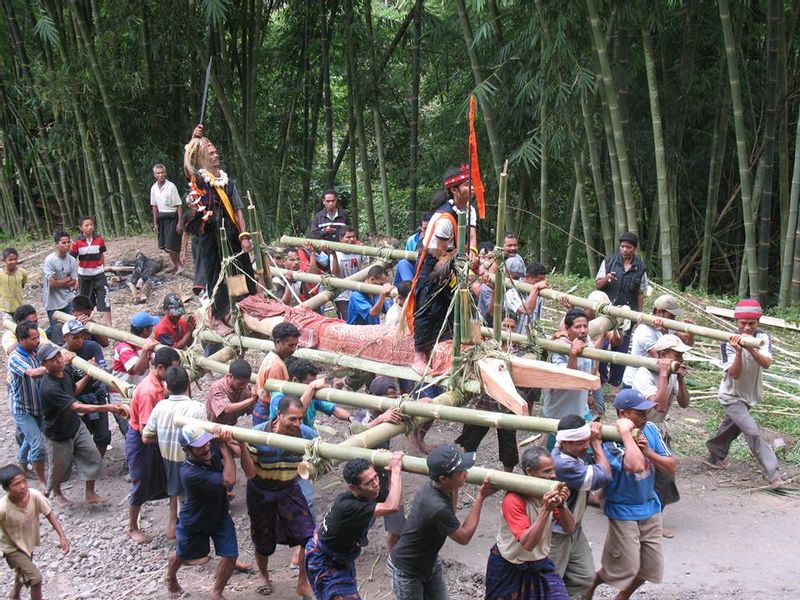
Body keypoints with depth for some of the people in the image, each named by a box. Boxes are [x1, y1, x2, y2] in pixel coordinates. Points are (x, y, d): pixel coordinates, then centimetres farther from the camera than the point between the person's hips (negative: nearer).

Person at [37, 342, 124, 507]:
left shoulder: (63, 373, -9)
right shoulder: (50, 387, -37)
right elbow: (77, 407, -43)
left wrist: (88, 376, -2)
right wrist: (106, 407, -49)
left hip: (76, 425, 7)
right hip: (58, 435, -7)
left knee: (93, 456, 2)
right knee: (60, 467, 16)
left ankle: (90, 494, 20)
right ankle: (56, 493, 47)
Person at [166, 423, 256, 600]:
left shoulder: (214, 446, -25)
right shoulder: (190, 473, -42)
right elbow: (229, 480, -46)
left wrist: (241, 444, -41)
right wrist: (224, 446, -43)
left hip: (220, 516, 4)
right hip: (194, 522, -4)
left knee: (230, 556, -1)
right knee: (182, 555, 23)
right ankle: (170, 578, 58)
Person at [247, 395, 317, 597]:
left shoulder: (306, 434, -20)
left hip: (289, 490, 1)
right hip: (261, 493, -1)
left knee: (309, 536, -12)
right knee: (264, 543, 16)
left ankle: (303, 584, 9)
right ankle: (264, 577, 49)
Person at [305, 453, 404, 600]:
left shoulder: (370, 494, -16)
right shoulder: (347, 506, -41)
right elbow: (392, 507, -49)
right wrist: (396, 469, -42)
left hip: (342, 558, 9)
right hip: (325, 565, -9)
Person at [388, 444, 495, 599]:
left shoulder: (431, 486, -13)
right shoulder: (437, 507, -39)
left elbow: (450, 518, 7)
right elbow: (464, 537, -21)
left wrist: (454, 490, -7)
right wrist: (480, 498, -22)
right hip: (407, 572, -8)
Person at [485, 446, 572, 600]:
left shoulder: (551, 493, -9)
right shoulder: (513, 500, -29)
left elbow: (570, 528, -9)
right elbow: (528, 543, -35)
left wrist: (562, 505, -27)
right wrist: (545, 510, -43)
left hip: (539, 563, 5)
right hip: (508, 568, -5)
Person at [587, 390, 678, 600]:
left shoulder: (650, 430, -5)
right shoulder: (610, 440, -24)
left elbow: (672, 467, -3)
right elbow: (636, 466, -42)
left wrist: (648, 451, -18)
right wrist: (626, 433, -32)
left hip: (650, 507, 6)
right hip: (623, 512, -6)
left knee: (649, 566, 14)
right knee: (626, 568, 1)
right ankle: (591, 582, 31)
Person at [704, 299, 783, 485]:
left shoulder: (763, 337, -14)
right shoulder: (729, 343, -22)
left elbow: (766, 363, -30)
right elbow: (735, 374, -29)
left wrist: (750, 347, -47)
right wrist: (738, 351, -44)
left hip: (750, 393, 4)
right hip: (732, 395, -4)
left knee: (732, 427, 22)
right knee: (752, 432, -15)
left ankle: (716, 456, 45)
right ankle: (772, 474, -11)